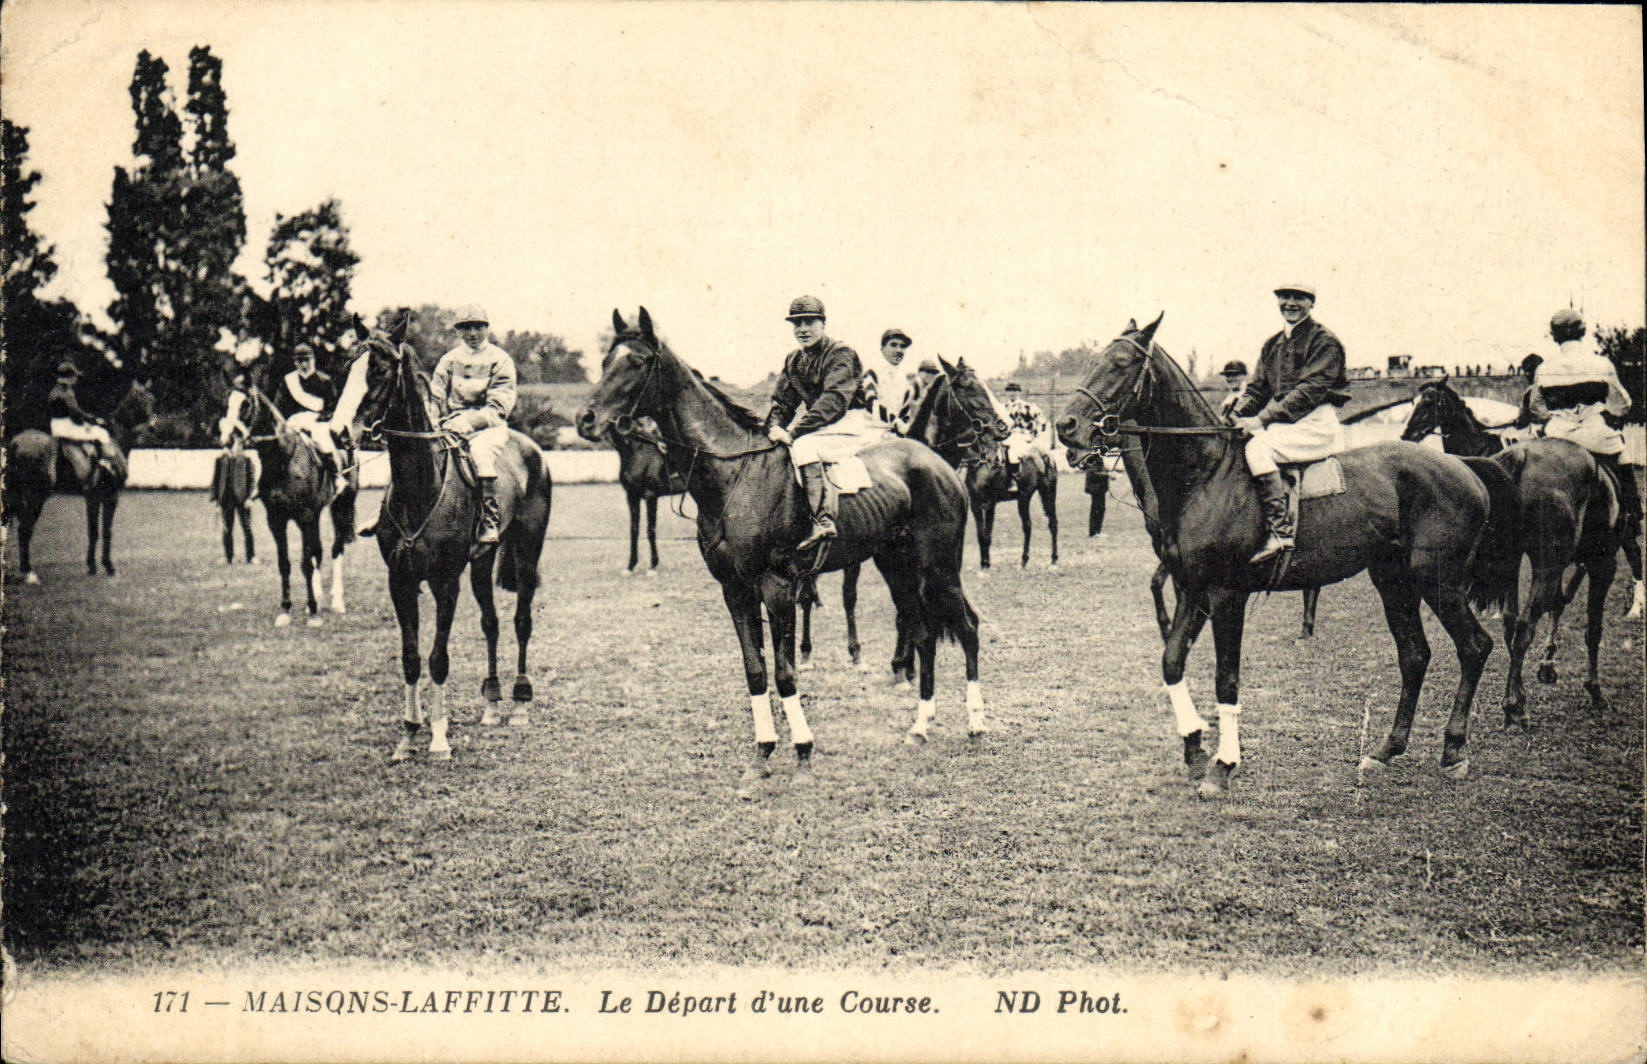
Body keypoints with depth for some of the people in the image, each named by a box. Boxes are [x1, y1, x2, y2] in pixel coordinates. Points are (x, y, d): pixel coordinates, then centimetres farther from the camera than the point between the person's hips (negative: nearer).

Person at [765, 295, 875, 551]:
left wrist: (795, 431, -32)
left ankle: (823, 521, -40)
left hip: (850, 424, -9)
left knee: (803, 446, -33)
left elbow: (834, 400, -24)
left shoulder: (840, 354, -11)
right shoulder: (794, 361, 13)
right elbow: (782, 399, 12)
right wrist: (774, 426, -13)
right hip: (821, 427, 9)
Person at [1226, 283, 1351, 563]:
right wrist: (1236, 414, -6)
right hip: (1282, 424, 8)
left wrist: (1264, 418, -23)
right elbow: (1256, 389, 16)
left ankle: (1278, 532, -36)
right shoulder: (1272, 345, 18)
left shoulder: (1324, 341, -5)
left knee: (1257, 446, -31)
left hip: (1317, 425, -8)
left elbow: (1310, 390, -16)